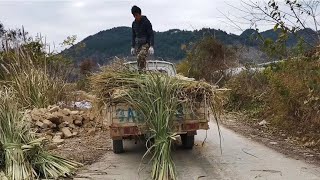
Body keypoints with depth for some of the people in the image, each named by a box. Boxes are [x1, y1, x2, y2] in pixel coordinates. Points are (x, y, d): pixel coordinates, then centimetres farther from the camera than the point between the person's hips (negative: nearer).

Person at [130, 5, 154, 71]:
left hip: (146, 44, -6)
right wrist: (132, 47, 13)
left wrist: (151, 46, -20)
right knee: (142, 61, 2)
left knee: (140, 57, -26)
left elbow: (151, 34, -10)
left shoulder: (146, 22, -8)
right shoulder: (134, 23, 10)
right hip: (138, 45, 6)